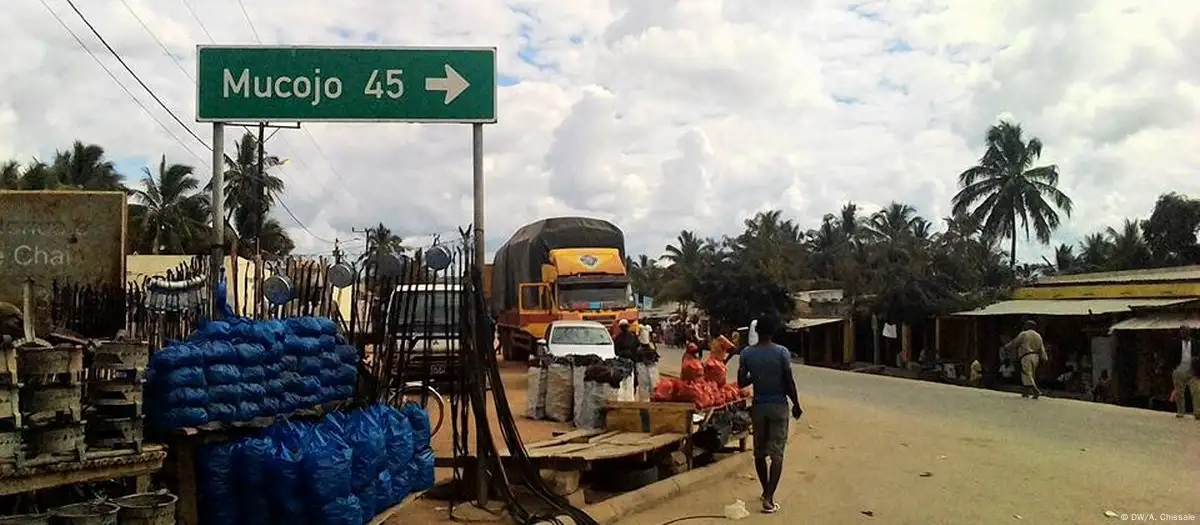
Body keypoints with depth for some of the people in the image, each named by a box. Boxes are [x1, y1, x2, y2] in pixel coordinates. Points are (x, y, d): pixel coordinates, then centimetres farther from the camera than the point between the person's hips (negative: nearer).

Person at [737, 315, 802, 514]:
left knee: (760, 451, 16)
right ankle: (769, 498, -9)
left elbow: (741, 383, -2)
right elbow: (789, 383, -10)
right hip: (778, 406, -2)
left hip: (758, 406, 3)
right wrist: (796, 404, 4)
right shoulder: (782, 352, -12)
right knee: (776, 453, -1)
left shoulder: (746, 354, -5)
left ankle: (766, 492, 29)